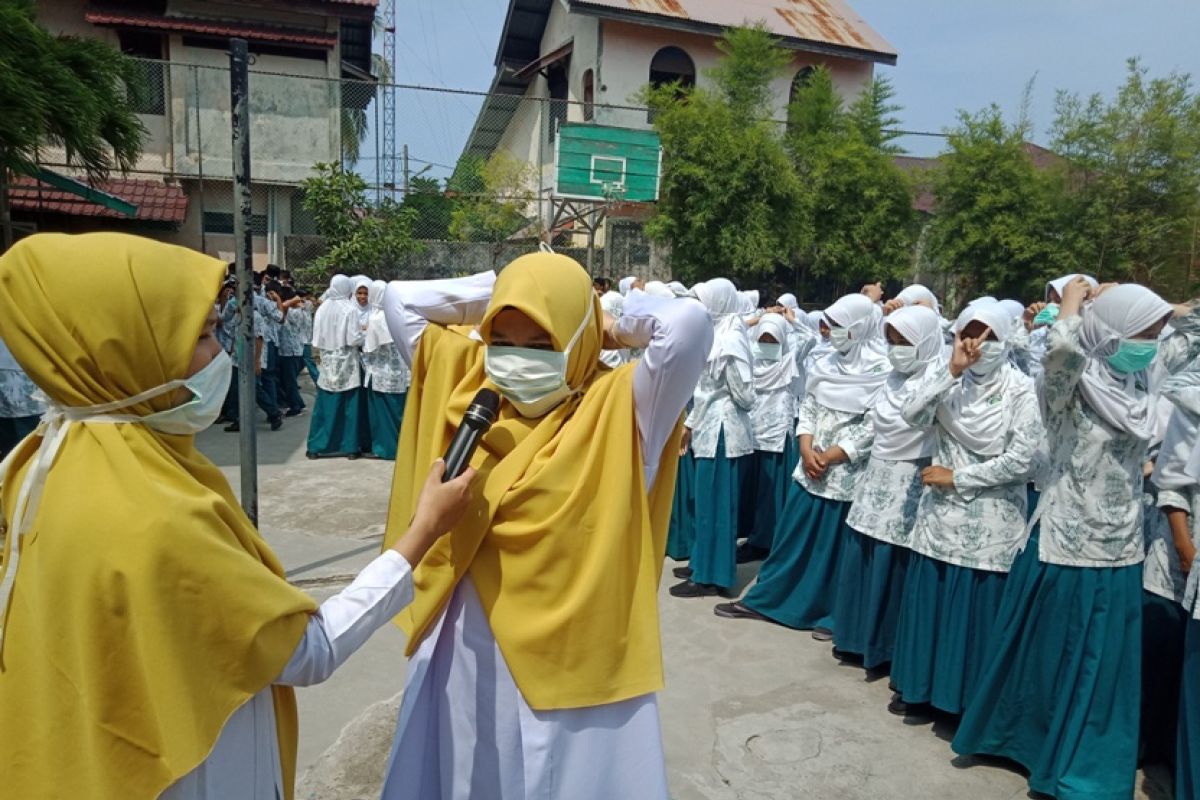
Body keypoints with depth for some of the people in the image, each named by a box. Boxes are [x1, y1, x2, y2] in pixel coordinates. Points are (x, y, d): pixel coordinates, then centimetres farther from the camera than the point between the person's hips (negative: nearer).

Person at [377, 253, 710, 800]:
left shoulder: (619, 407, -15)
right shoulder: (466, 381, 0)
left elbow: (689, 326, -30)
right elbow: (399, 299, 5)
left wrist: (620, 327, -11)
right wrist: (496, 294, -1)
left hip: (572, 661, -4)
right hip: (465, 651, 5)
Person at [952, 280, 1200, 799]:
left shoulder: (1143, 378, 4)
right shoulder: (1070, 383, -16)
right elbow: (1062, 348, -39)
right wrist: (1072, 302, -21)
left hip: (1120, 551, 6)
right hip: (1066, 545, -6)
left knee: (1105, 664, 15)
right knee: (1050, 655, 9)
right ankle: (1024, 737, 31)